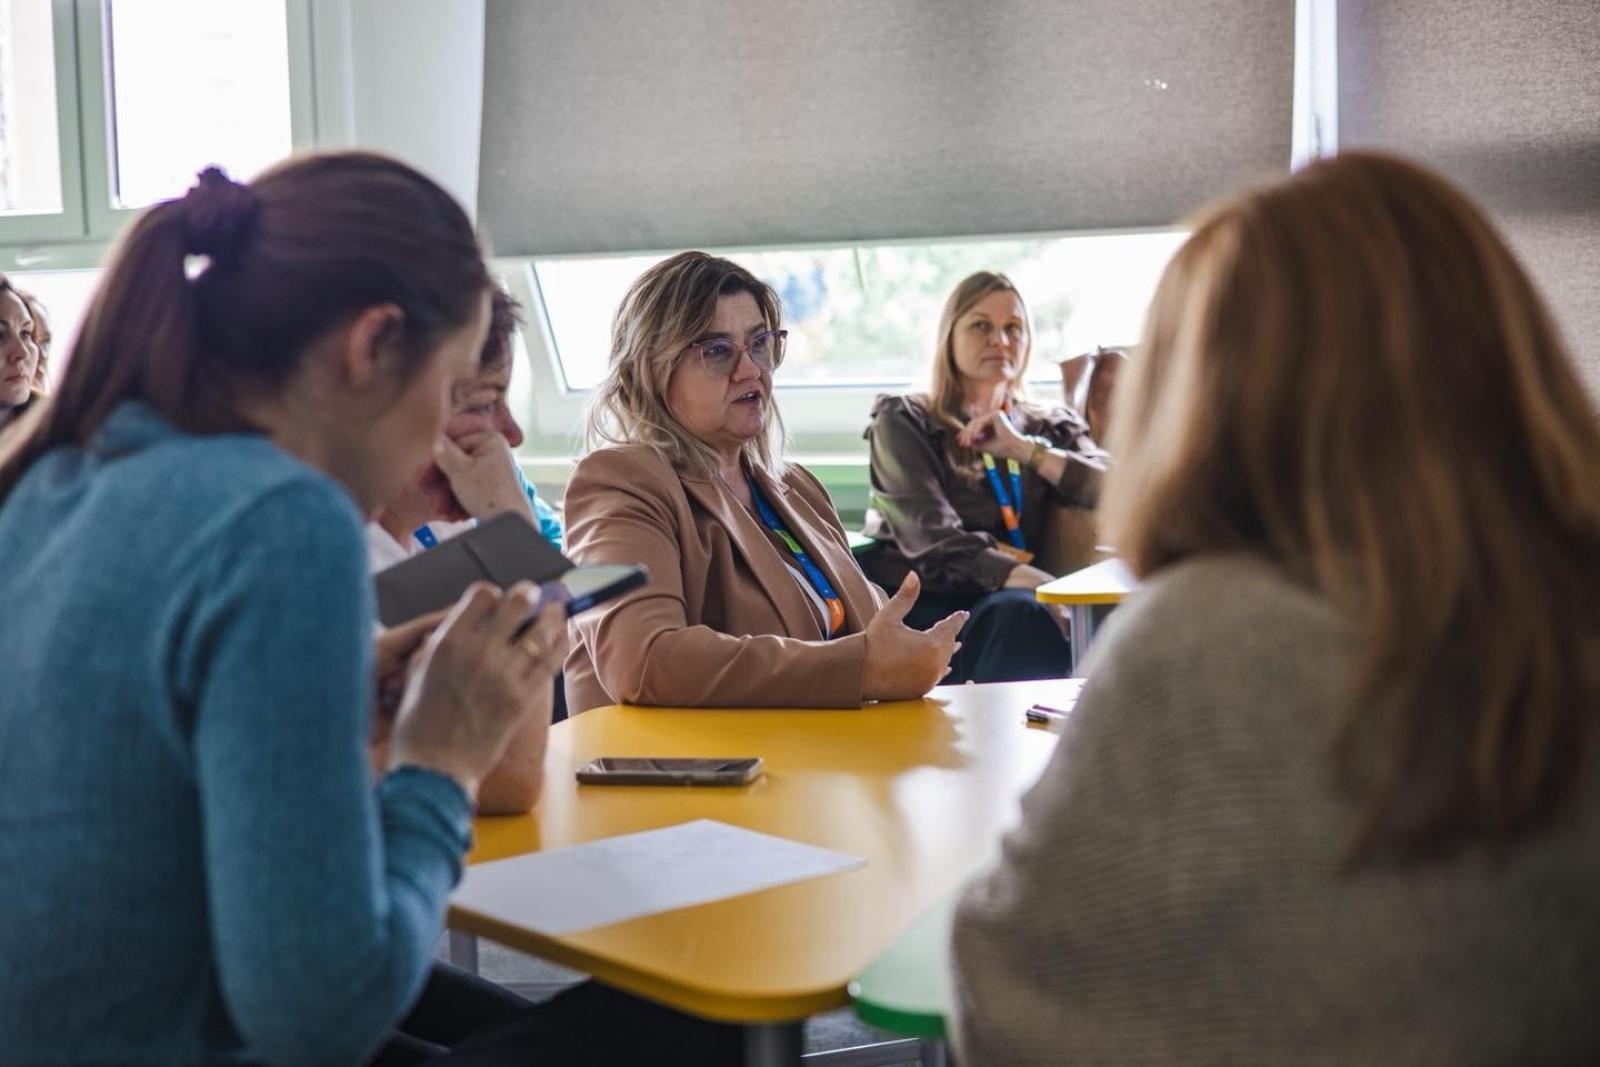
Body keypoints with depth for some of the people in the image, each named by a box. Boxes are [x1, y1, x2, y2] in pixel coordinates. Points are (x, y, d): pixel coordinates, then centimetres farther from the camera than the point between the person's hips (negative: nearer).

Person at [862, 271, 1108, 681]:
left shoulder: (1050, 428, 23)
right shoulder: (905, 422, 10)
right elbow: (935, 540, -8)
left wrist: (1024, 449, 0)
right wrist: (1044, 588, -22)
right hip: (923, 604, -3)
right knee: (1021, 612, -35)